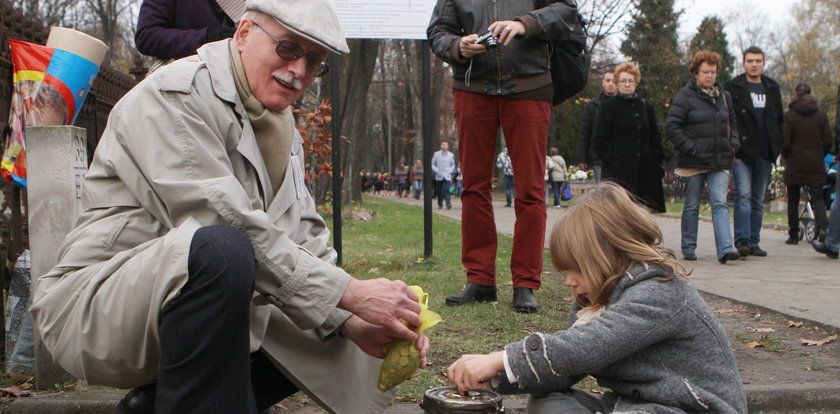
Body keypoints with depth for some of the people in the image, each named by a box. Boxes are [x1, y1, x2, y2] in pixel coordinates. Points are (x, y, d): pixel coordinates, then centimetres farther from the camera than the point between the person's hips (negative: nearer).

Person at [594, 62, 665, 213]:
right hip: (619, 171, -4)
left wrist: (657, 162, 7)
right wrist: (610, 160, -11)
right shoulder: (609, 107, 5)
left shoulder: (646, 107, 17)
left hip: (644, 172, 4)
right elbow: (600, 140, 0)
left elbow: (655, 138, 19)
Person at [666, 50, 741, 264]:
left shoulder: (724, 96, 14)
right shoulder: (685, 96, -5)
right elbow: (672, 125, -10)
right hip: (694, 162, -4)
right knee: (692, 206, 6)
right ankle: (688, 248, 18)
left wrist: (733, 143, 9)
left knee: (720, 203, -7)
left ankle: (725, 248, -14)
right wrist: (689, 147, -15)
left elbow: (732, 123, 26)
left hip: (720, 161, 4)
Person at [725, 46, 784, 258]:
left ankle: (754, 242, 12)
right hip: (742, 153, -5)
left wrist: (777, 146, 10)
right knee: (743, 195, -16)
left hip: (765, 154, 5)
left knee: (758, 200, 7)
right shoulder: (733, 88, 2)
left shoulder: (773, 88, 16)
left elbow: (779, 120, 21)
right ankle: (742, 240, -16)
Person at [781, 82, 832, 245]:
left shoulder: (788, 116, -7)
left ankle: (793, 235, 11)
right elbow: (827, 142, 1)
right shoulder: (821, 115, 0)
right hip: (815, 165, 1)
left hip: (794, 164, -1)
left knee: (793, 201, 9)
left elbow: (785, 143, -9)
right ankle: (822, 226, -18)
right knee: (817, 197, 5)